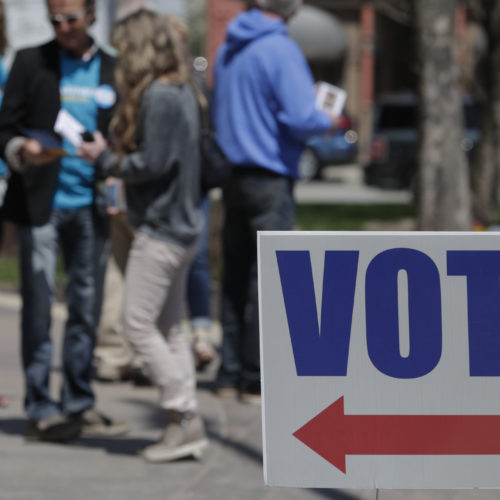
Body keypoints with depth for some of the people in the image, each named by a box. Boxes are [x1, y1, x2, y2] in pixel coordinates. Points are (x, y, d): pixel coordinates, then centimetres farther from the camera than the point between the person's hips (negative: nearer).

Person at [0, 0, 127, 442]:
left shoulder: (112, 70, 10)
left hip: (88, 206, 3)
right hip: (41, 204, -3)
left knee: (86, 308, 6)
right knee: (38, 306, -4)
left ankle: (79, 405, 15)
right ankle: (41, 409, -1)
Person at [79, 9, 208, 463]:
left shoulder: (157, 97, -17)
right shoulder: (182, 92, 12)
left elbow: (153, 163, -21)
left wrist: (105, 160, -7)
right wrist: (114, 157, 9)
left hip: (159, 229, -10)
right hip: (183, 226, 10)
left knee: (139, 324, -6)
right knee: (169, 327, 12)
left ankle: (184, 417, -6)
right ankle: (188, 425, 12)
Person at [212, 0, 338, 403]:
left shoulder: (229, 48, 11)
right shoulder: (280, 50, -14)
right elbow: (301, 119, -21)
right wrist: (328, 120, 0)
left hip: (233, 176, 8)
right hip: (270, 180, -8)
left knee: (236, 279, 12)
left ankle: (230, 376, 15)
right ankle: (256, 381, -2)